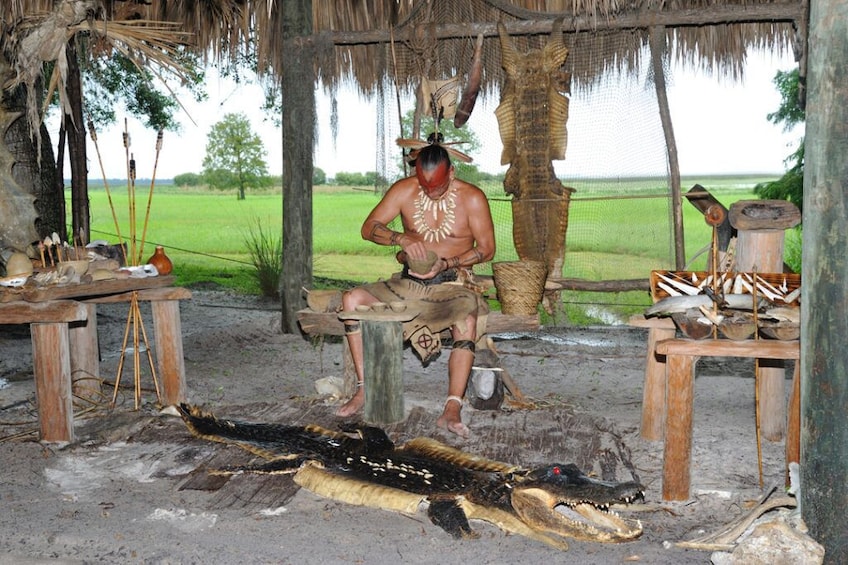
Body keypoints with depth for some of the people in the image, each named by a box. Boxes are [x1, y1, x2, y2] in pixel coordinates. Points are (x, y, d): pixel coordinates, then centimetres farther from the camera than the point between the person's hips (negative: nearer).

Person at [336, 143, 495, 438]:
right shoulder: (403, 190, 1)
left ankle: (452, 410, -37)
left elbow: (487, 249, -4)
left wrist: (446, 264, -18)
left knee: (467, 319, -38)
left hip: (451, 284, -3)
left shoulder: (472, 198, -5)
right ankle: (364, 389, -15)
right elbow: (368, 228, -2)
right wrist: (401, 238, -22)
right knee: (351, 299, -19)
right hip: (409, 283, 3)